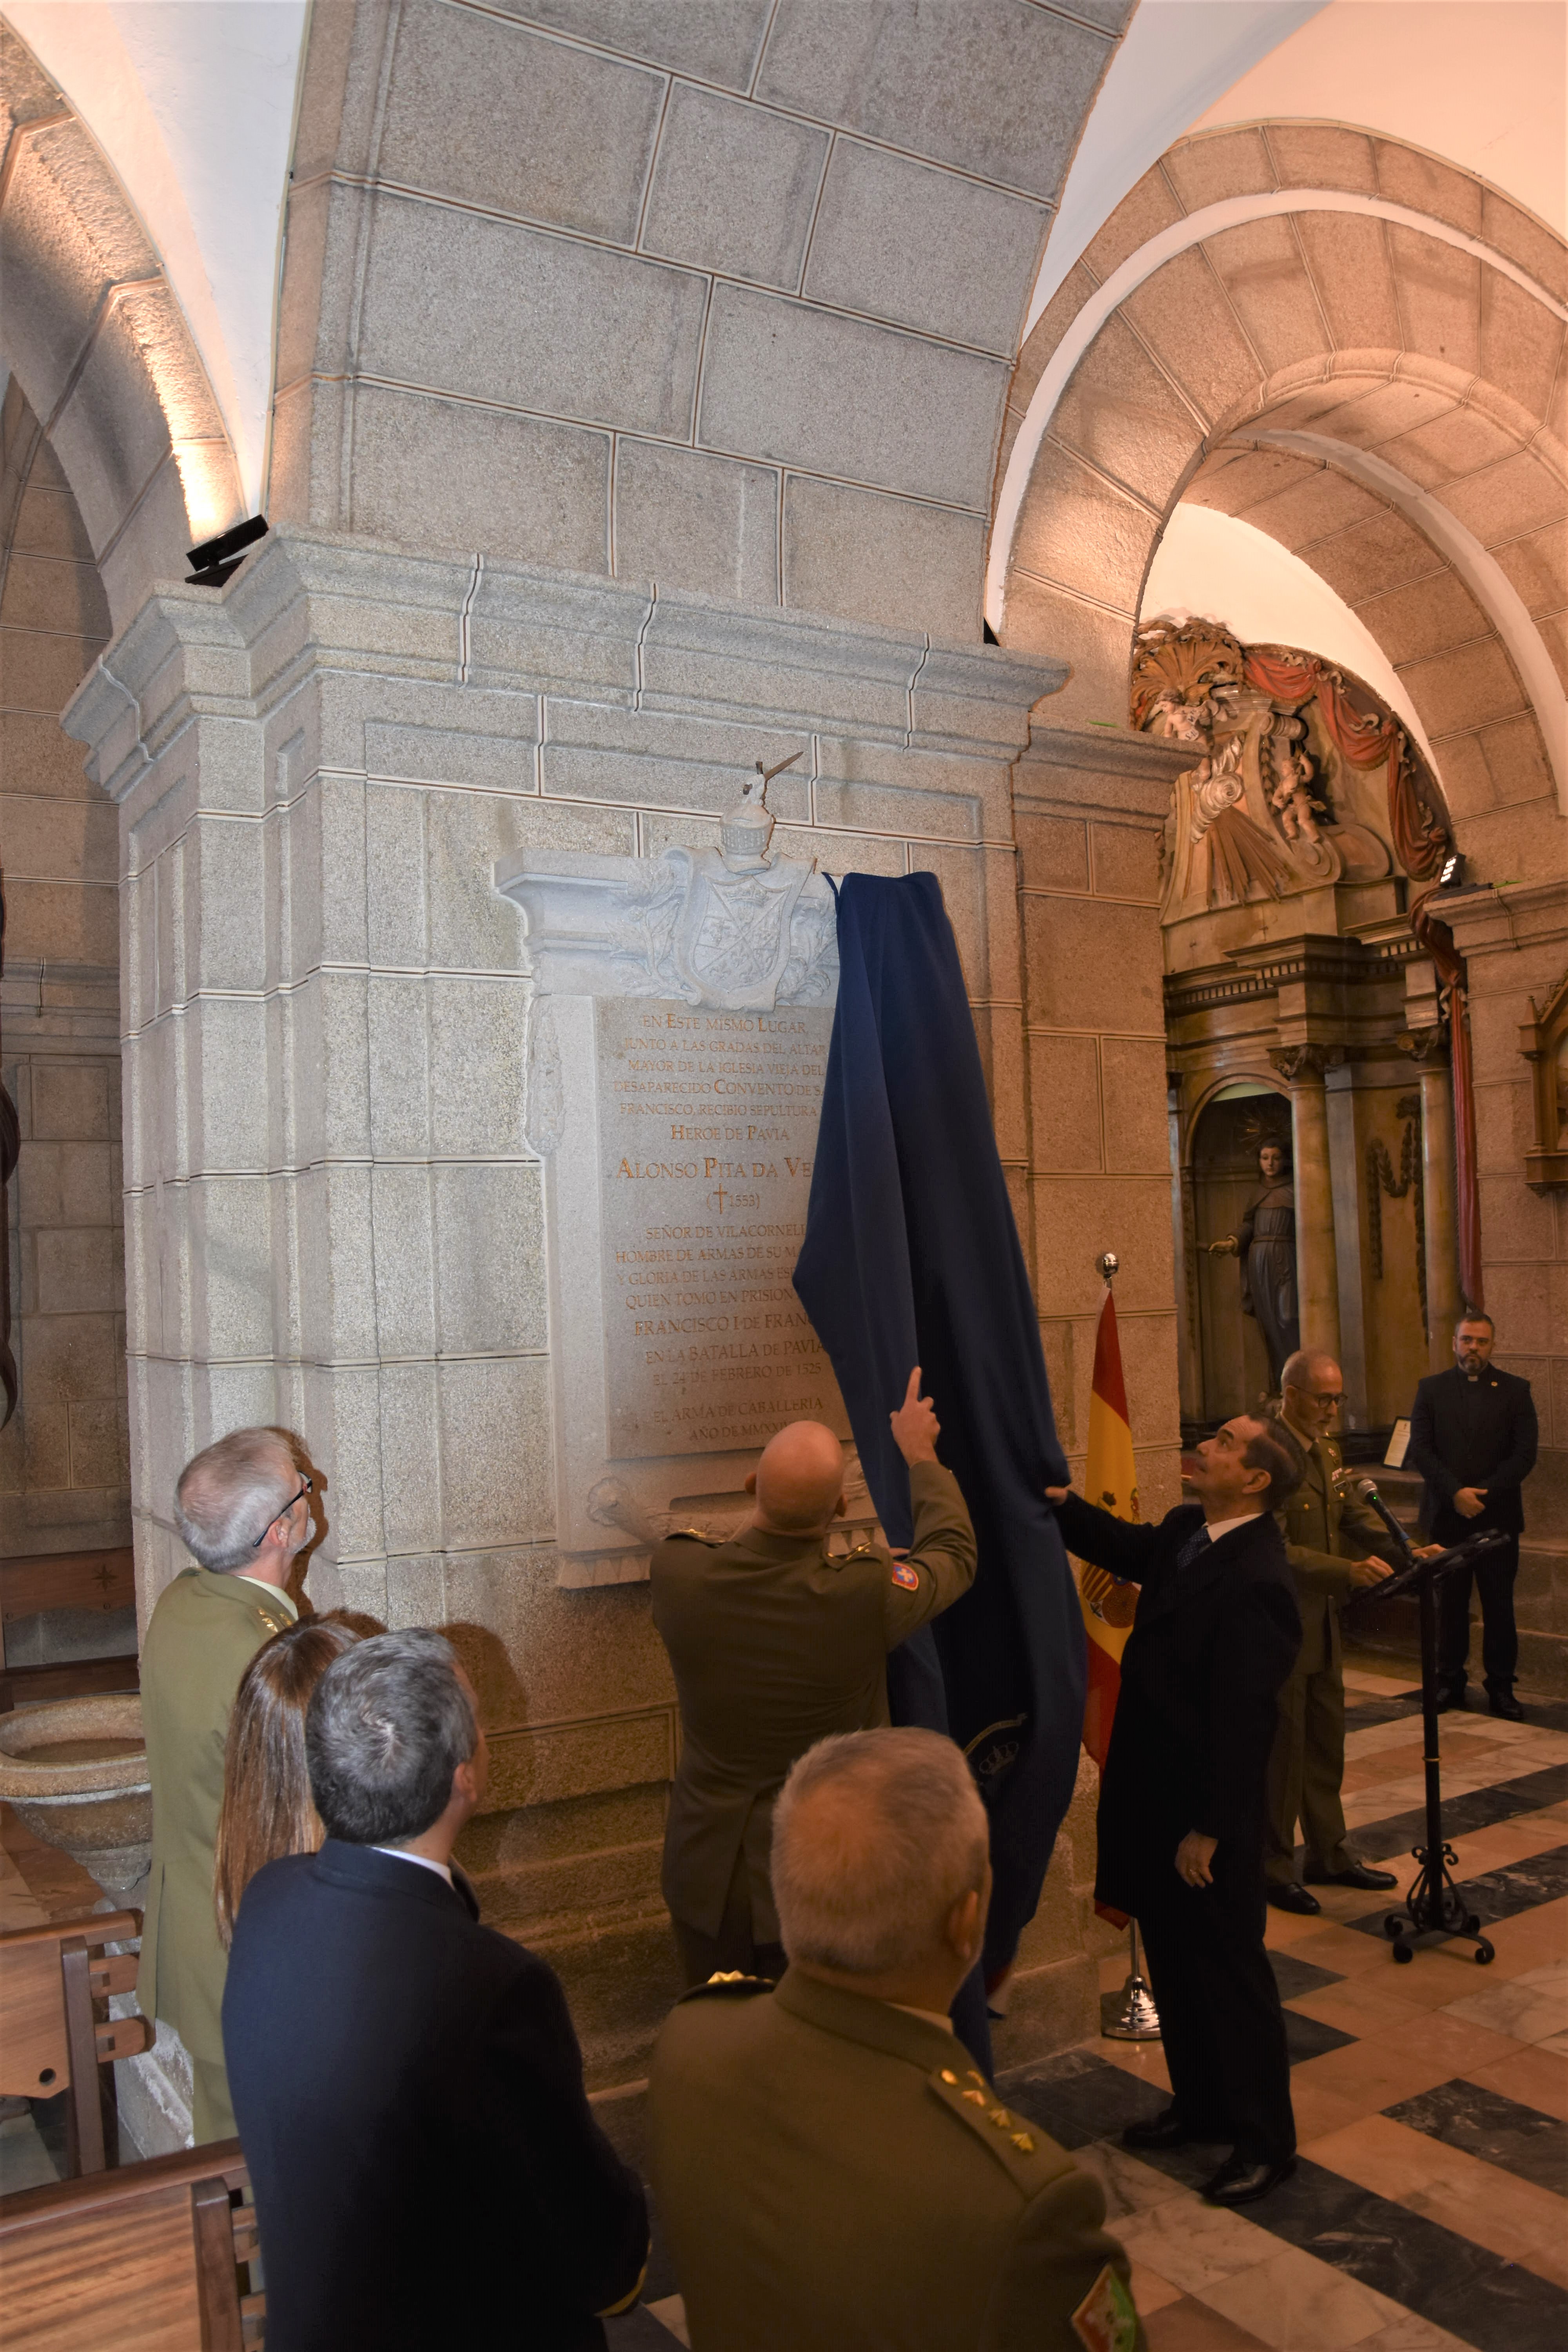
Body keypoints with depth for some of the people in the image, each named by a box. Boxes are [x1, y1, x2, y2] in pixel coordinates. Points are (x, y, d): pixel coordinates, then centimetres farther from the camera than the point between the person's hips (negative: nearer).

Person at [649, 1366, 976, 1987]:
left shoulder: (677, 1572, -21)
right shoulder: (867, 1594, -27)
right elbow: (955, 1552, -4)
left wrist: (762, 1512, 17)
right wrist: (921, 1455, 9)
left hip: (708, 1877, 3)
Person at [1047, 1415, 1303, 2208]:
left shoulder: (1257, 1583, -27)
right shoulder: (1186, 1531, 0)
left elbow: (1240, 1719, -25)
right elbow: (1124, 1548, 20)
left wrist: (1209, 1830, -19)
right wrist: (1061, 1503, 4)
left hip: (1207, 1813, -9)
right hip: (1156, 1797, 9)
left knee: (1229, 1969, 8)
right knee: (1172, 1959, 22)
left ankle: (1264, 2140, 27)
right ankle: (1200, 2105, 40)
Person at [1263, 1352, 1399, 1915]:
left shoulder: (1325, 1450, 8)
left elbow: (1356, 1514, 13)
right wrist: (1348, 1571, -32)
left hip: (1321, 1622, 9)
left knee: (1326, 1744, 18)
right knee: (1282, 1748, 4)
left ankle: (1328, 1854, 32)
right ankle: (1274, 1868, 18)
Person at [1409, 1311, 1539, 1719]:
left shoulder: (1515, 1390, 4)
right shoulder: (1432, 1389, 6)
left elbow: (1525, 1453, -3)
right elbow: (1420, 1449, -2)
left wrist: (1483, 1493, -12)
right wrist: (1456, 1493, -13)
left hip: (1498, 1516, 0)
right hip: (1447, 1515, 1)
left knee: (1499, 1605, 3)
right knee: (1450, 1604, 6)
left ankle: (1501, 1687, 13)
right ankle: (1450, 1682, 15)